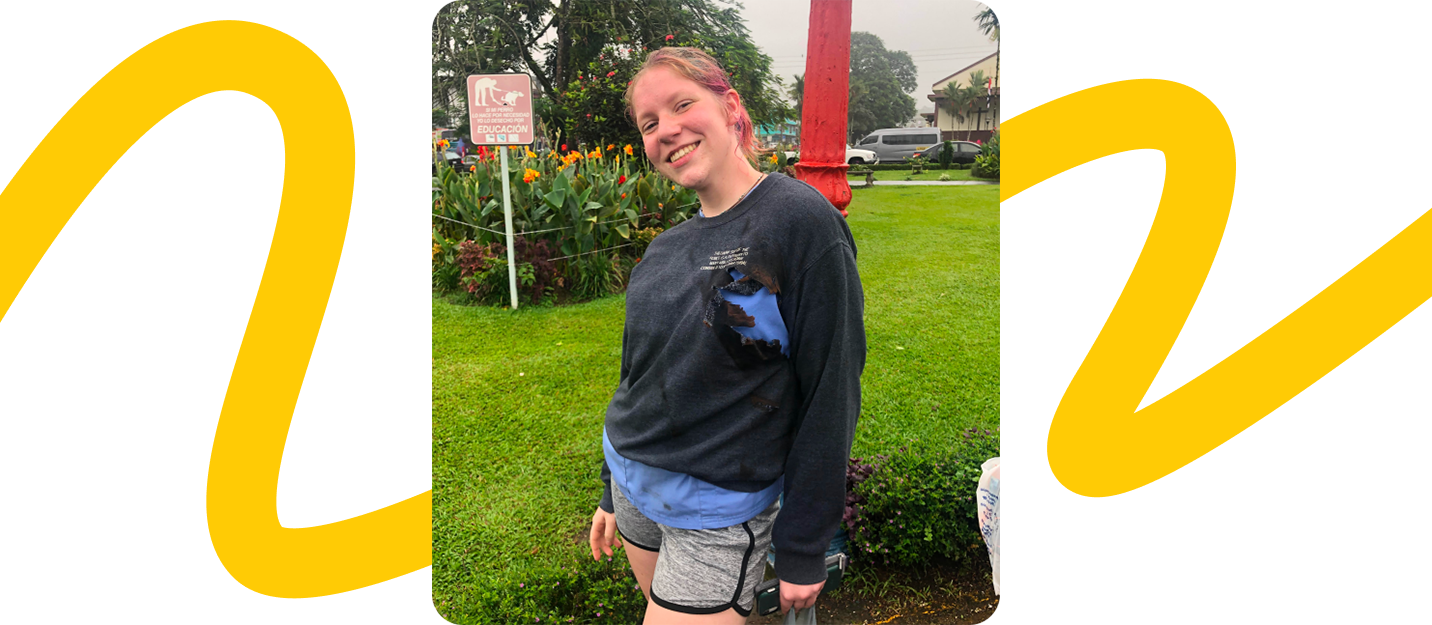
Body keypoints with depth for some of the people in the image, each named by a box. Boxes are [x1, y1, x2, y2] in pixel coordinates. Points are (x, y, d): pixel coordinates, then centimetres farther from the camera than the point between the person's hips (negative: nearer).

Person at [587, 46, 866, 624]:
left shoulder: (801, 222, -17)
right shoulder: (666, 248, 3)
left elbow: (830, 396, -16)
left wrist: (804, 547, -14)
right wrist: (613, 491, 19)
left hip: (718, 516, -6)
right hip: (634, 485, 6)